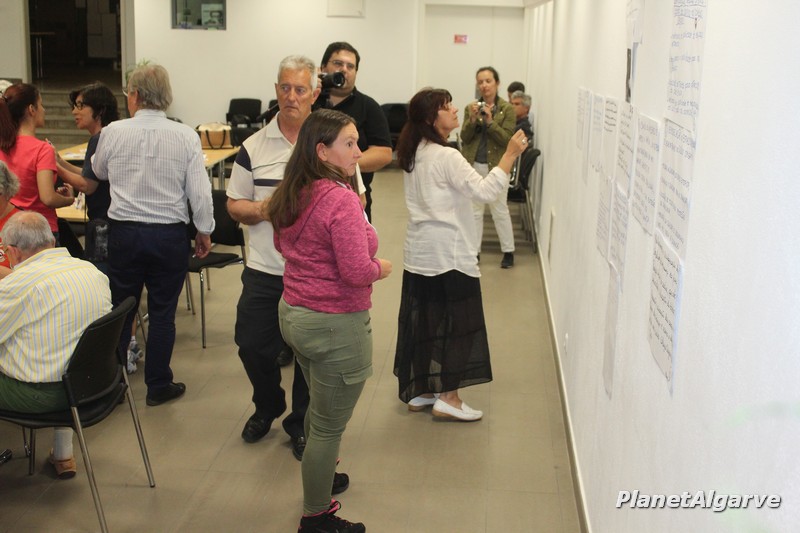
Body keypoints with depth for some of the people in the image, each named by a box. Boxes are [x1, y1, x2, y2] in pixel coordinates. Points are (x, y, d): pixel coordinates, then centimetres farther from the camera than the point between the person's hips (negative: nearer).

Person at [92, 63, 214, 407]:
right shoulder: (186, 137, -8)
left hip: (124, 232, 1)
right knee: (162, 313, 10)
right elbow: (199, 191, -7)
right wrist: (204, 231, 7)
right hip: (170, 234, -1)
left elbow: (99, 172, 15)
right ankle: (158, 385, 19)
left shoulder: (113, 133, -5)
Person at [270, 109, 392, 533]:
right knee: (328, 426, 6)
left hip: (293, 314, 9)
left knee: (320, 409, 27)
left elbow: (282, 244, 21)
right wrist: (381, 269, -7)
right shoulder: (340, 200, -23)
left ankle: (318, 485, 44)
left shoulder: (293, 193, 5)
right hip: (335, 324, -9)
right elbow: (358, 272, -26)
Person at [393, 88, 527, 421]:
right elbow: (484, 191, -24)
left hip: (419, 252, 8)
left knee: (421, 319, 13)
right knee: (456, 321, 0)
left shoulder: (413, 154, 9)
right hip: (448, 252, -8)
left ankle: (418, 392, 21)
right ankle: (447, 397, 3)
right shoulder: (446, 157, -17)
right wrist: (510, 155, -22)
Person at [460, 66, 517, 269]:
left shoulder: (507, 109, -4)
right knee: (474, 210, 9)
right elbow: (464, 138, -1)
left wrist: (490, 121, -22)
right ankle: (474, 251, 17)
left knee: (499, 210, 4)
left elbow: (507, 139, -11)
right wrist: (472, 119, -17)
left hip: (495, 166, -3)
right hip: (473, 165, 3)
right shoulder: (470, 108, 4)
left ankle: (508, 252, 14)